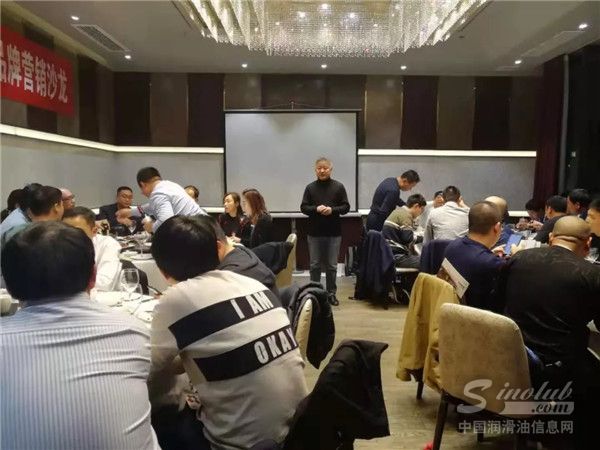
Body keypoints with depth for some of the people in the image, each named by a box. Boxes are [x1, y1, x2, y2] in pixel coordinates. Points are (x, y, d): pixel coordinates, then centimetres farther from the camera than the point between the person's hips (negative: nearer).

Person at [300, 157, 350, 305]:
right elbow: (303, 207, 2)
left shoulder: (339, 187, 0)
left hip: (334, 233, 0)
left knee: (332, 266, 7)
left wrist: (332, 210, -17)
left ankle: (331, 293, 18)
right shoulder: (310, 187, 2)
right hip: (314, 232, 1)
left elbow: (346, 207, 1)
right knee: (315, 265, 8)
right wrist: (316, 209, -16)